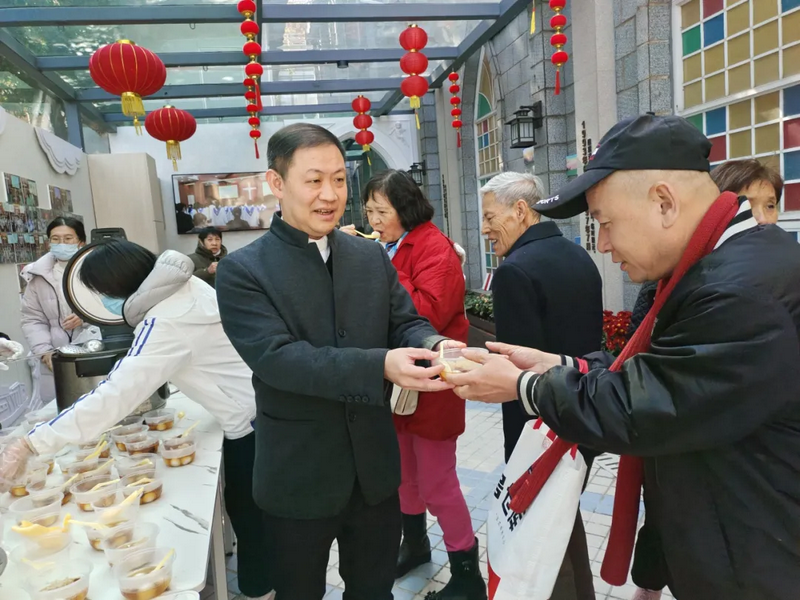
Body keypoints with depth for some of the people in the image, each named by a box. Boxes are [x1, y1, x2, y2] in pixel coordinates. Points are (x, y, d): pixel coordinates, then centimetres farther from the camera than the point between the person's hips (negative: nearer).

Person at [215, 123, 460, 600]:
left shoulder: (373, 258, 3)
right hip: (299, 478, -3)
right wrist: (380, 365, -36)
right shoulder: (243, 271, -12)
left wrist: (435, 346, -24)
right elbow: (276, 356, -23)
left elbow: (406, 323, 1)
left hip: (375, 469, 4)